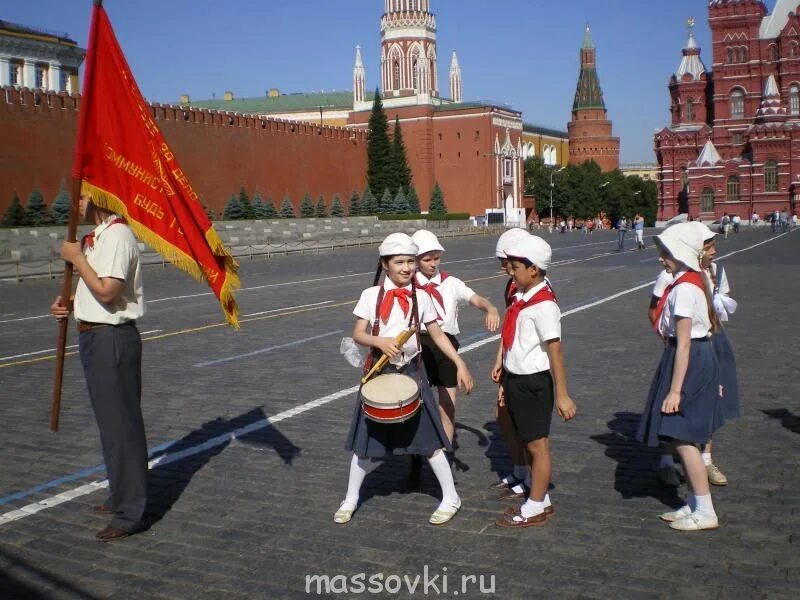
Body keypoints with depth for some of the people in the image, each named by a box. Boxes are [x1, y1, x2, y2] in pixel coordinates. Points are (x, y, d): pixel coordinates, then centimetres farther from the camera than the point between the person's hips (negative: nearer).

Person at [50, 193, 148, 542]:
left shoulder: (117, 235, -17)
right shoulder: (97, 236, 14)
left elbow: (107, 291, -25)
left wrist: (77, 258, -15)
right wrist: (68, 304, 5)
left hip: (112, 339, -10)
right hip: (95, 336, 10)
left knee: (120, 423, -3)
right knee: (111, 421, 20)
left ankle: (129, 513, 7)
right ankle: (122, 496, 35)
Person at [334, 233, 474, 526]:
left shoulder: (420, 297, -2)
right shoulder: (371, 295, -5)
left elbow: (438, 334, 2)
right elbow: (358, 334, -6)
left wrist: (460, 364, -5)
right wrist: (380, 341, -26)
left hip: (412, 373, 0)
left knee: (427, 438, 4)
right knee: (366, 439, 9)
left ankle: (450, 498, 19)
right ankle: (351, 499, 27)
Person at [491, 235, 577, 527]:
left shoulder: (543, 305, -20)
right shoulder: (521, 297, 7)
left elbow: (555, 351, -21)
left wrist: (562, 395, -20)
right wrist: (506, 379, 17)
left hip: (533, 382, -9)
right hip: (517, 379, 9)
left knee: (537, 444, 4)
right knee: (530, 442, 18)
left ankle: (536, 508, 16)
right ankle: (541, 500, 32)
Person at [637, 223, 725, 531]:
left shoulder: (683, 289, -20)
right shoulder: (692, 281, 10)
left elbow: (683, 343, -22)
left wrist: (675, 390, -21)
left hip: (690, 363, -10)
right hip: (700, 358, 10)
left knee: (682, 439, -3)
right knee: (685, 439, 16)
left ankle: (705, 512, 7)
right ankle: (694, 505, 26)